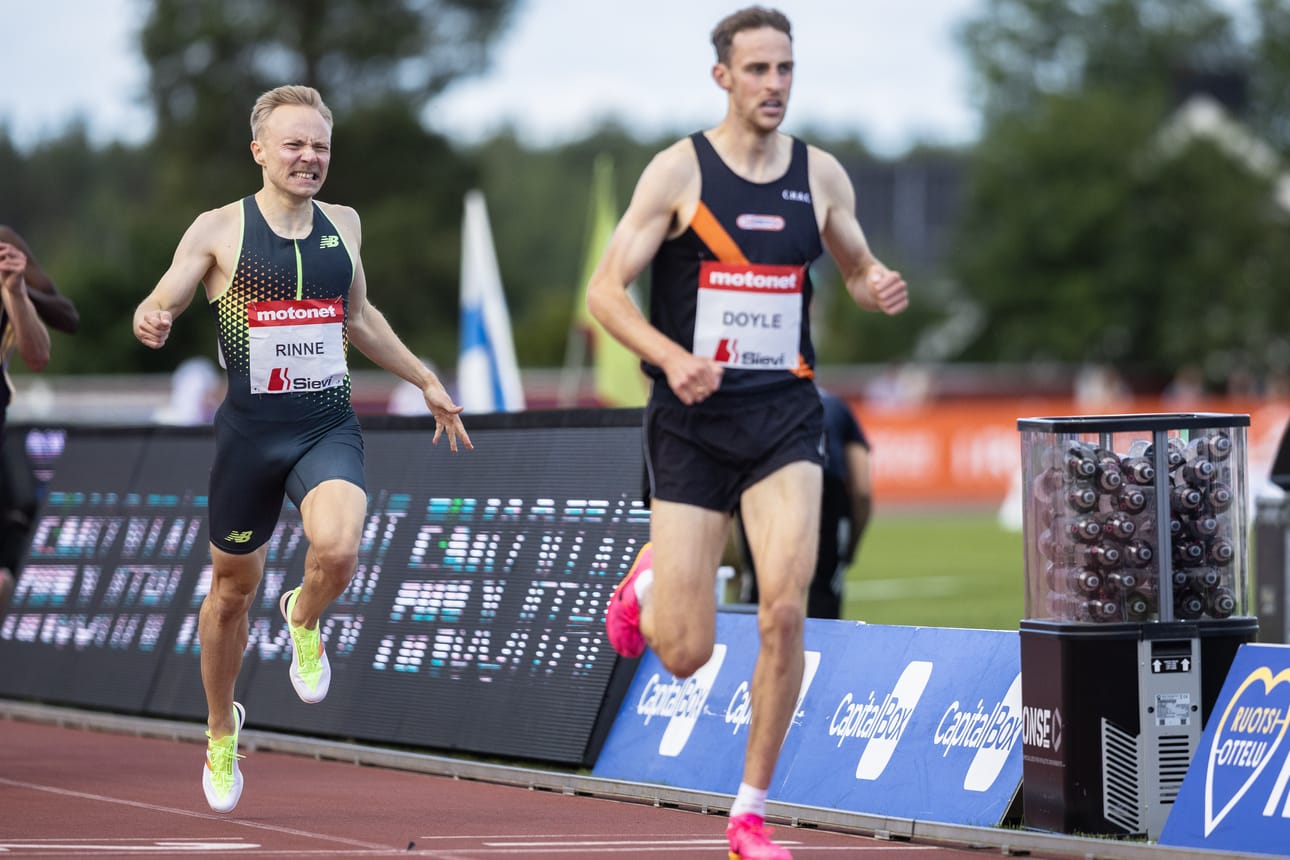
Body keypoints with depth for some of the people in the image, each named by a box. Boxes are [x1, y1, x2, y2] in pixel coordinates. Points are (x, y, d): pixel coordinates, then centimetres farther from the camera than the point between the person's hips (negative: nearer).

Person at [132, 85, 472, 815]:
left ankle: (305, 621, 9)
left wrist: (426, 381, 28)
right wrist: (152, 323, -25)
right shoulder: (219, 230, -5)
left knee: (339, 549, -28)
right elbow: (157, 308, -1)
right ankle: (222, 731, 37)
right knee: (234, 589, 12)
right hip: (250, 430, -1)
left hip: (329, 426, 2)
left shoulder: (342, 225, 7)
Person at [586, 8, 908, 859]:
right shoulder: (679, 170, -5)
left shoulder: (822, 175, 5)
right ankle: (649, 583, 38)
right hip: (693, 422, -2)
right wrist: (671, 357, -24)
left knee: (785, 610, -16)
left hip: (784, 417, 2)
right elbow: (605, 289, -7)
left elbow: (857, 265, 21)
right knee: (686, 652, -2)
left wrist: (879, 286, -4)